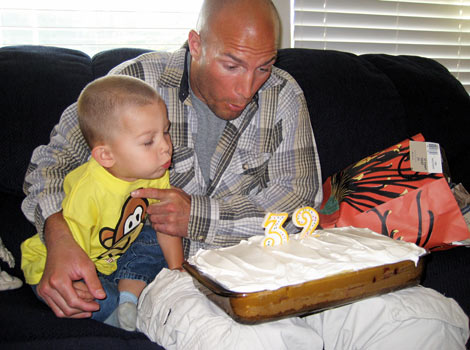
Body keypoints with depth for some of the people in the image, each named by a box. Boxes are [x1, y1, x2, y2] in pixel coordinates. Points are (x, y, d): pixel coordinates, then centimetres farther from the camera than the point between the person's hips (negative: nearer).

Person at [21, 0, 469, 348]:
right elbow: (54, 160, 5)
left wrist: (200, 216, -12)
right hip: (169, 266, -3)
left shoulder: (282, 94, 6)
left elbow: (299, 198, 2)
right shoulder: (138, 80, -1)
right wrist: (60, 240, -17)